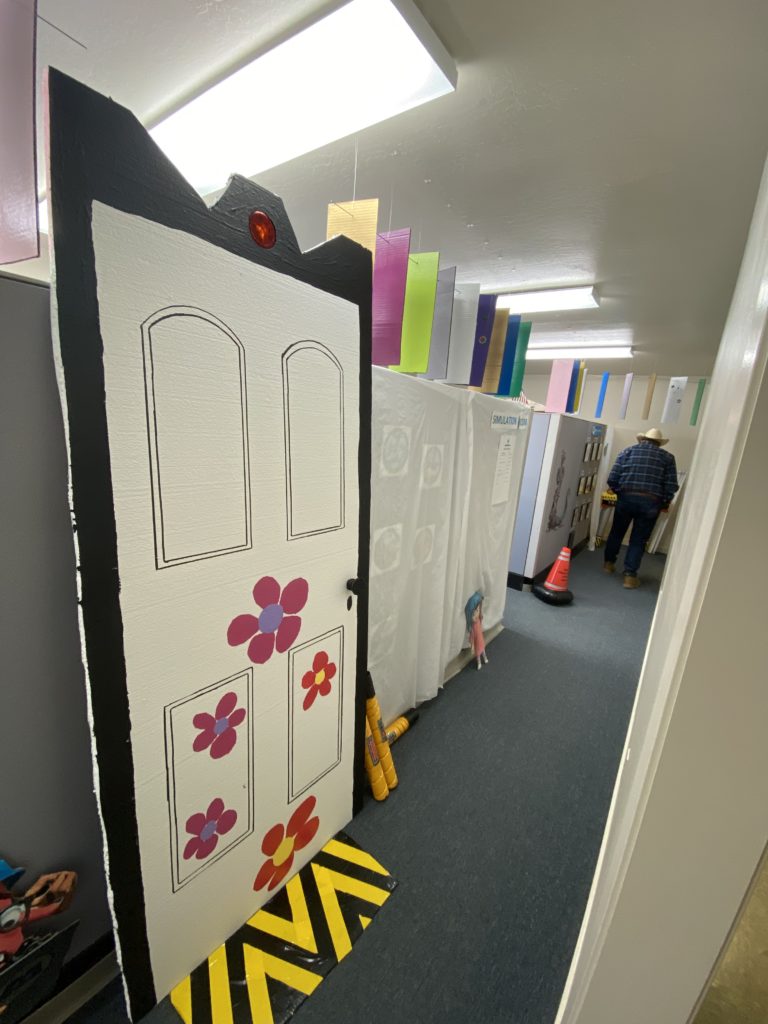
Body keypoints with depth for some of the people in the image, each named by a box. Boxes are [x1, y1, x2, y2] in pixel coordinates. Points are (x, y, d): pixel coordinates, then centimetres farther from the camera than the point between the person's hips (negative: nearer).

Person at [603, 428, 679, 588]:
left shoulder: (628, 451, 10)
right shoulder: (667, 457, 11)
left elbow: (612, 479, 1)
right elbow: (671, 486, 0)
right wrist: (664, 503, 15)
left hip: (626, 498, 1)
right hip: (650, 502, 0)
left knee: (617, 532, 20)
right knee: (638, 539, 9)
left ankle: (609, 563, 32)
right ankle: (630, 575, 10)